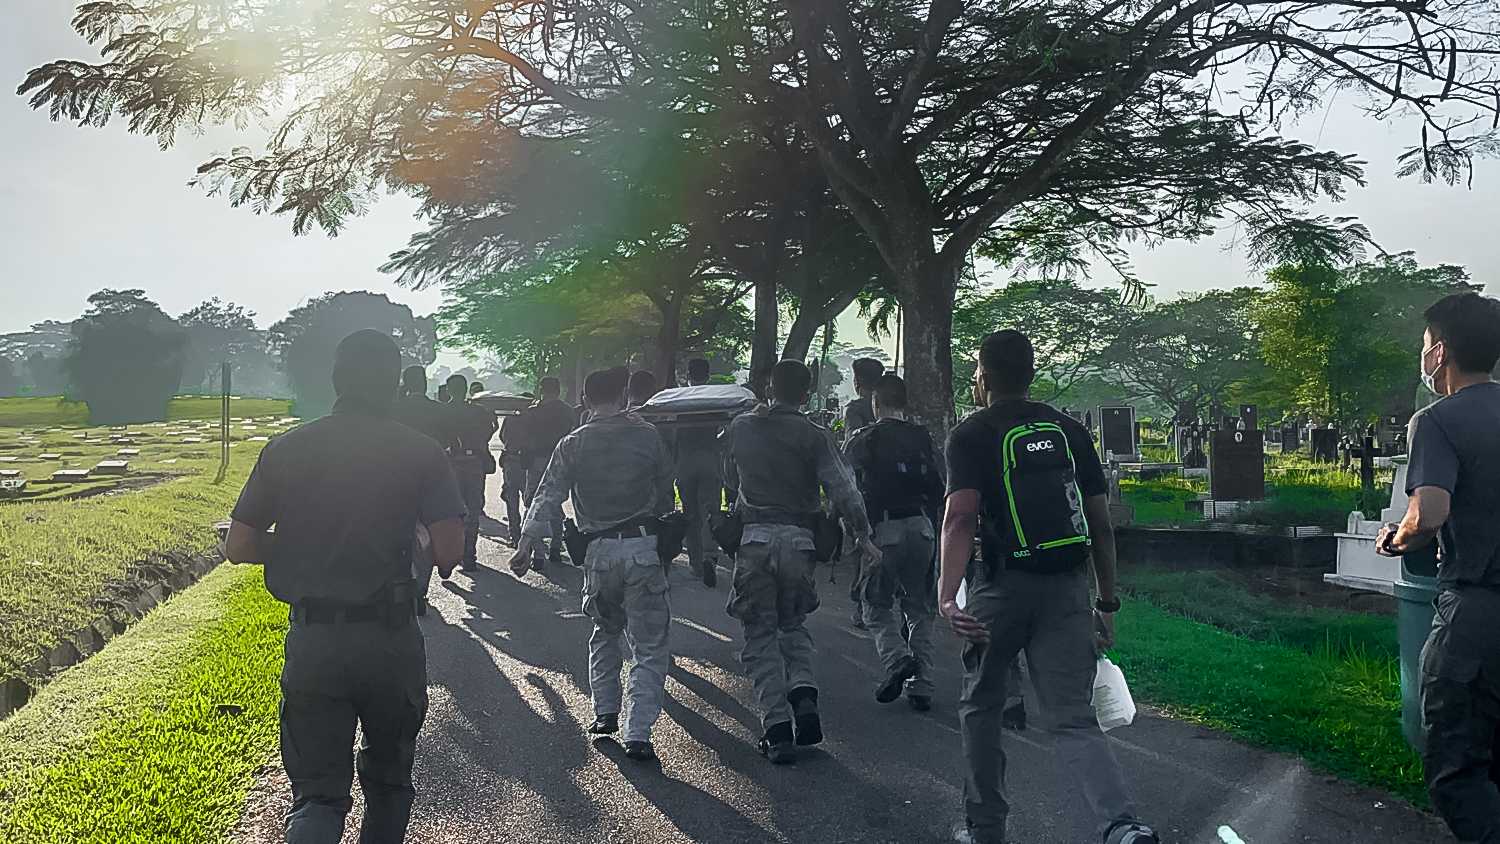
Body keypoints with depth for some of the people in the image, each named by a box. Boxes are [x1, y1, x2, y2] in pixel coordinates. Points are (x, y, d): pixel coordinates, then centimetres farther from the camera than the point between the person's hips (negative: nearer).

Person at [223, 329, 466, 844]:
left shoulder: (286, 449, 1)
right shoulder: (422, 453, -5)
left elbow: (237, 547, 2)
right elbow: (449, 552, -12)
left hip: (312, 642, 1)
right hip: (391, 642, -1)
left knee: (317, 793, 6)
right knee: (388, 779, 20)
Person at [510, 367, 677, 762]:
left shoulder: (573, 444, 1)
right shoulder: (647, 436, -2)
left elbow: (547, 497, -4)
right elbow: (666, 494, 5)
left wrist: (526, 544, -2)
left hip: (599, 551, 2)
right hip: (643, 547, -2)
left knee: (605, 631, 24)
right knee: (649, 644, 2)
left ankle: (604, 713, 26)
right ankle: (638, 733, -5)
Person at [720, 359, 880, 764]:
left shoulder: (739, 428, 4)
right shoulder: (814, 436, -4)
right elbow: (843, 490, -11)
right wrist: (863, 535, -2)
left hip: (753, 537, 0)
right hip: (798, 541, 0)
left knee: (761, 633, 6)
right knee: (794, 624, 21)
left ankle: (777, 726, -3)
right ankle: (803, 693, -2)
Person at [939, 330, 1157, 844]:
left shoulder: (972, 434, -1)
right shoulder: (1070, 431, 13)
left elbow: (961, 517, -16)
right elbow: (1101, 525, 12)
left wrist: (947, 594, -23)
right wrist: (1108, 604, 17)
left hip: (1003, 586, -3)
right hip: (1069, 589, 3)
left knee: (981, 708, 17)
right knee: (1073, 720, 2)